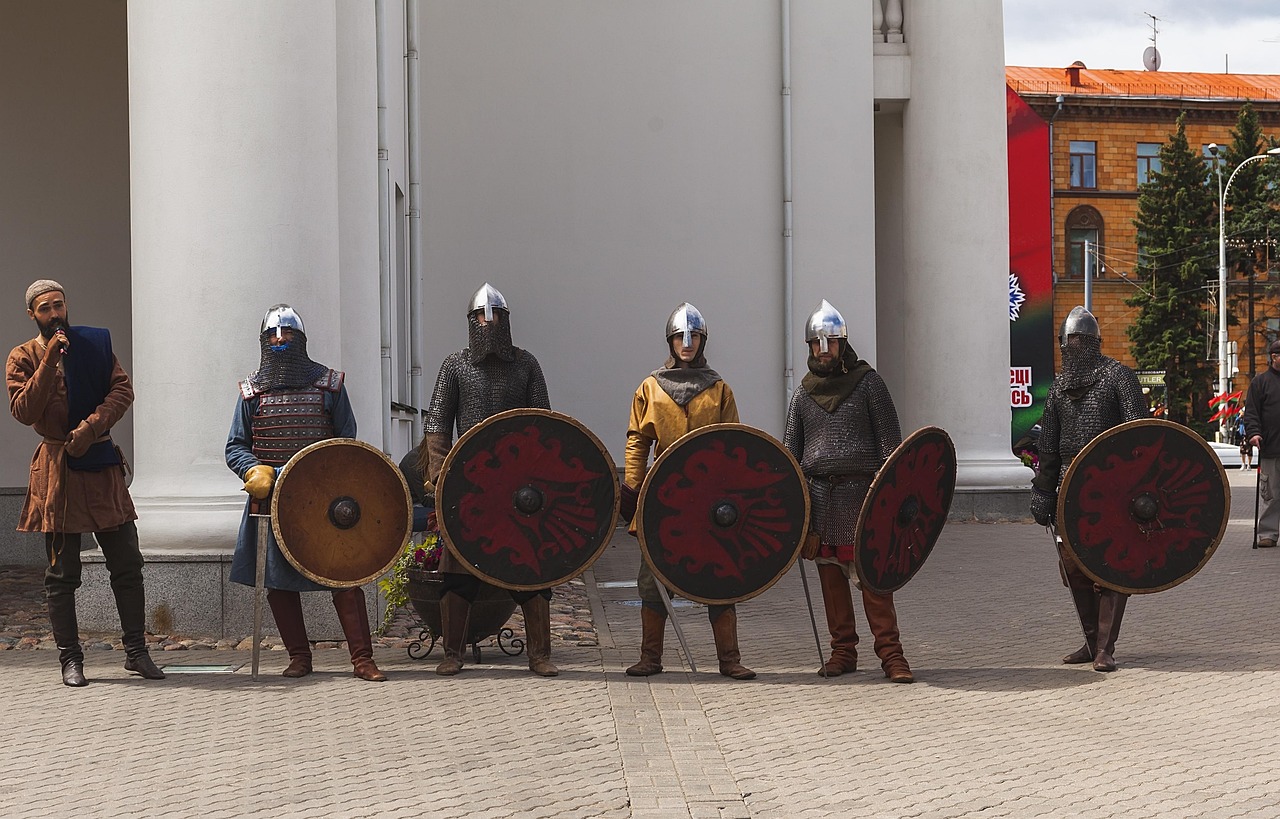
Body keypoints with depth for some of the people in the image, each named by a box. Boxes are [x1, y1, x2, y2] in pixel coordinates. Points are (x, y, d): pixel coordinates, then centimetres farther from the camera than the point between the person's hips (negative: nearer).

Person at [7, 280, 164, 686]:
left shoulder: (95, 343, 9)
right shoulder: (23, 357, 3)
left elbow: (122, 390, -1)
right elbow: (24, 412, -10)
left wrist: (90, 428, -15)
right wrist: (50, 361, -17)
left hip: (102, 464, 2)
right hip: (56, 469, -2)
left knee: (127, 564, 1)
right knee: (62, 573, 1)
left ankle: (136, 651, 9)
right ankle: (70, 659, 9)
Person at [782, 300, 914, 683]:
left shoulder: (867, 382, 5)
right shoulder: (803, 392, 14)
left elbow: (889, 439, 2)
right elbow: (790, 449, 17)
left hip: (863, 491, -3)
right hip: (819, 494, 4)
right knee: (830, 575, 5)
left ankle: (889, 651, -5)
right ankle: (843, 651, 13)